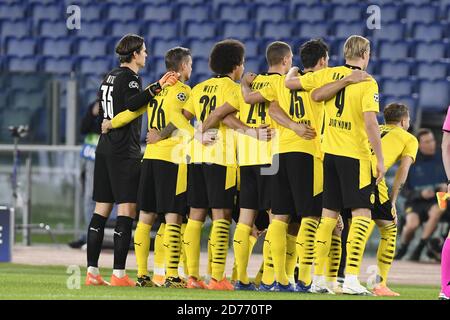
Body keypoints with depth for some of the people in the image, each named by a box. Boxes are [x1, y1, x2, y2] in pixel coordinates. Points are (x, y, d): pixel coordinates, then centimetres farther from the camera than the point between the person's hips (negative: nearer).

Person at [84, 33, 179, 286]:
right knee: (126, 211, -8)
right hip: (125, 152, -9)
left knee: (101, 209, 8)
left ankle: (92, 270, 7)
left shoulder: (110, 77, 16)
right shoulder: (130, 77, -9)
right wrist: (157, 88, -31)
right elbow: (131, 103, -27)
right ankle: (119, 273, -12)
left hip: (105, 149, 9)